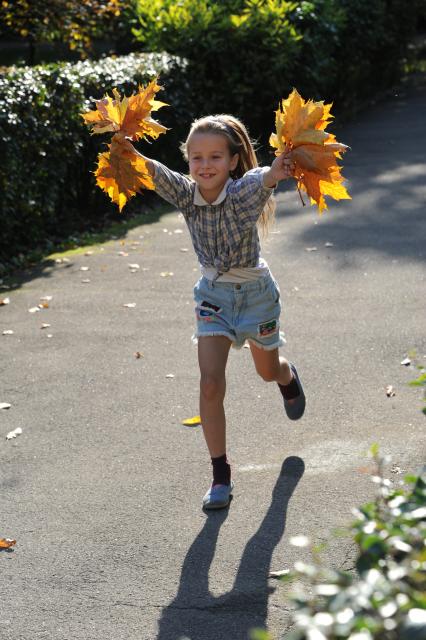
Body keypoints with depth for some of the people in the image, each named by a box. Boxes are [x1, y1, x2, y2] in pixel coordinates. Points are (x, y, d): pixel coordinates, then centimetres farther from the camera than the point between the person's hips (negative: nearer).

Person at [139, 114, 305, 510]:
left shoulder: (243, 192, -23)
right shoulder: (186, 194, -15)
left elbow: (264, 177, -47)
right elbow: (153, 171, -33)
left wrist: (278, 169, -71)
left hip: (255, 291, -2)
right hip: (213, 294, 2)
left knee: (268, 371, 22)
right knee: (210, 384, -10)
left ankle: (288, 378, 61)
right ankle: (220, 475, 0)